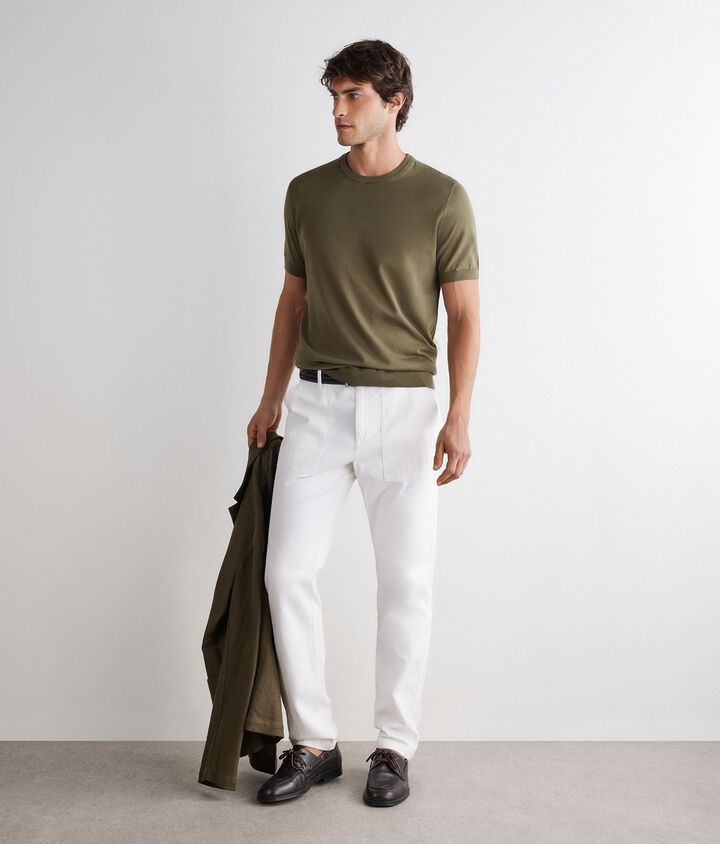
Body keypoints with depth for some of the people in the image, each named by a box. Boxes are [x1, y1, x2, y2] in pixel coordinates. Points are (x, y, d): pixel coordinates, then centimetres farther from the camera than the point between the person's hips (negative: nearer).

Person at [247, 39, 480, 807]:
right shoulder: (307, 192, 7)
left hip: (403, 407, -3)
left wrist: (458, 418, -13)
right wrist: (271, 398, 14)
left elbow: (464, 316, -4)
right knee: (287, 571, -1)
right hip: (318, 404, 3)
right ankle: (313, 743, 14)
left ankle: (395, 748, 19)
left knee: (405, 584, 3)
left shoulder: (441, 198, -3)